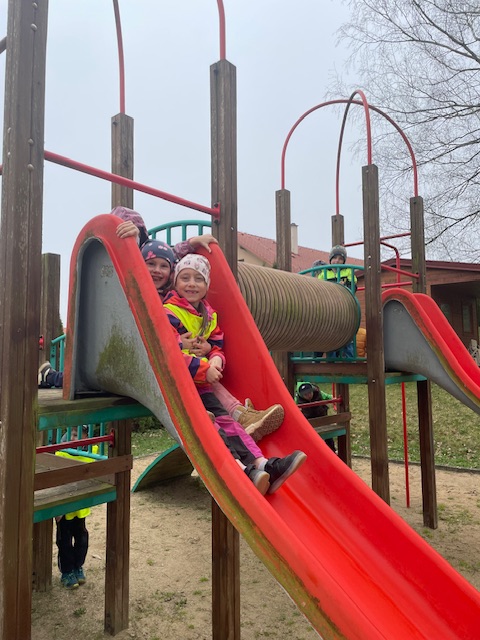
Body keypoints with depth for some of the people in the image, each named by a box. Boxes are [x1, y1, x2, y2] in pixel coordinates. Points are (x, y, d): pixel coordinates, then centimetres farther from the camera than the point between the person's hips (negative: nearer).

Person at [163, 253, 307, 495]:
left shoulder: (209, 314, 15)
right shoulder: (170, 312, -10)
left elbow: (218, 346, 16)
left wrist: (216, 359, -11)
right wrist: (204, 368, -21)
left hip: (200, 385, 7)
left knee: (223, 418, -9)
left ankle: (263, 465, -21)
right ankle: (241, 470, -39)